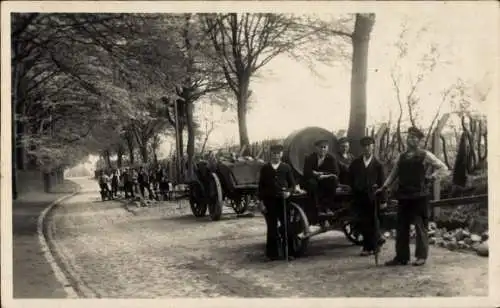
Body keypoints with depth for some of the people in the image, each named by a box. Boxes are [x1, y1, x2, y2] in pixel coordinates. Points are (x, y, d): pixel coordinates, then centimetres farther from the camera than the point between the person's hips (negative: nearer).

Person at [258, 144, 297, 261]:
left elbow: (292, 183, 7)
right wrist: (261, 202, 0)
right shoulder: (265, 168, 7)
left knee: (286, 226, 2)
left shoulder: (286, 167, 6)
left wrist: (289, 192, -14)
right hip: (269, 201, 0)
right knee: (272, 228, 5)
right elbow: (261, 186, 6)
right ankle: (273, 253, 12)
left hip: (283, 200, 0)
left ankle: (289, 252, 11)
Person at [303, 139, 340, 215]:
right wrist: (320, 174, -23)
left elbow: (335, 174, -10)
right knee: (312, 182, -35)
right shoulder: (310, 158, -3)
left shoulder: (331, 158, 1)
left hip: (326, 184, 2)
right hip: (314, 182, -2)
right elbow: (307, 173, -15)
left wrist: (321, 174, -21)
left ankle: (327, 206, -21)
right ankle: (319, 208, -28)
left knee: (334, 180, -28)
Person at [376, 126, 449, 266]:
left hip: (419, 195, -5)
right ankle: (401, 257, 13)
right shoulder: (401, 156, 14)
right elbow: (393, 173, 15)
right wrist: (384, 187, 4)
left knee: (420, 226, 0)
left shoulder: (425, 155, 1)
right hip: (403, 195, 5)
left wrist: (431, 177, -9)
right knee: (401, 226, 7)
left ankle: (421, 256, 9)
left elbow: (443, 167, 3)